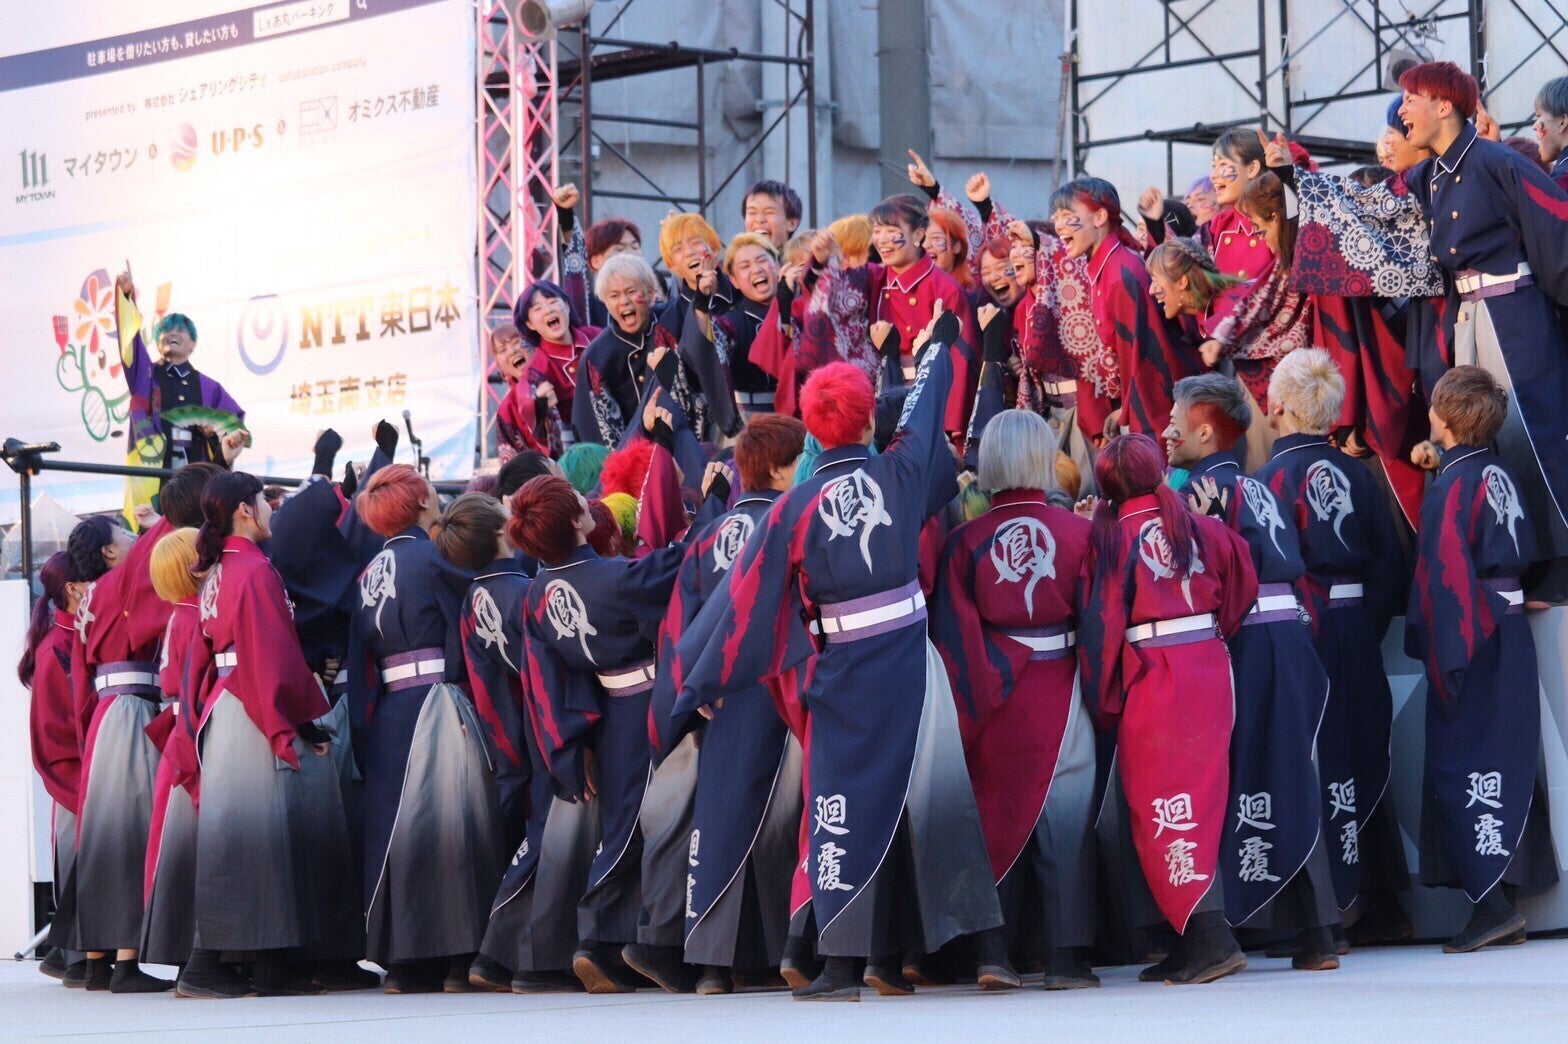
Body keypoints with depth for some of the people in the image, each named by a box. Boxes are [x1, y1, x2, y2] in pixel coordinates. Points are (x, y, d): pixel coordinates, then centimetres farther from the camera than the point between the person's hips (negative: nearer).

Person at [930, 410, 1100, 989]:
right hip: (1062, 696, -1)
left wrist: (968, 707, 3)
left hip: (994, 693, 1)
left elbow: (952, 634, -4)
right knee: (1065, 819, 2)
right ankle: (1066, 954, -1)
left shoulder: (966, 541, -4)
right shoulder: (1078, 531, -6)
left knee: (999, 814, 10)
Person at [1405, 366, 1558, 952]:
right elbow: (1524, 549, 15)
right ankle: (1508, 901, 14)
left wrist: (1445, 659, -18)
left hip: (1473, 635, -8)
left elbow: (1447, 576, -19)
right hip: (1511, 630, 8)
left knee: (1462, 769, -5)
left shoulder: (1453, 484, -15)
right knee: (1506, 765, 11)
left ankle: (1491, 902, -11)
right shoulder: (1500, 473, 9)